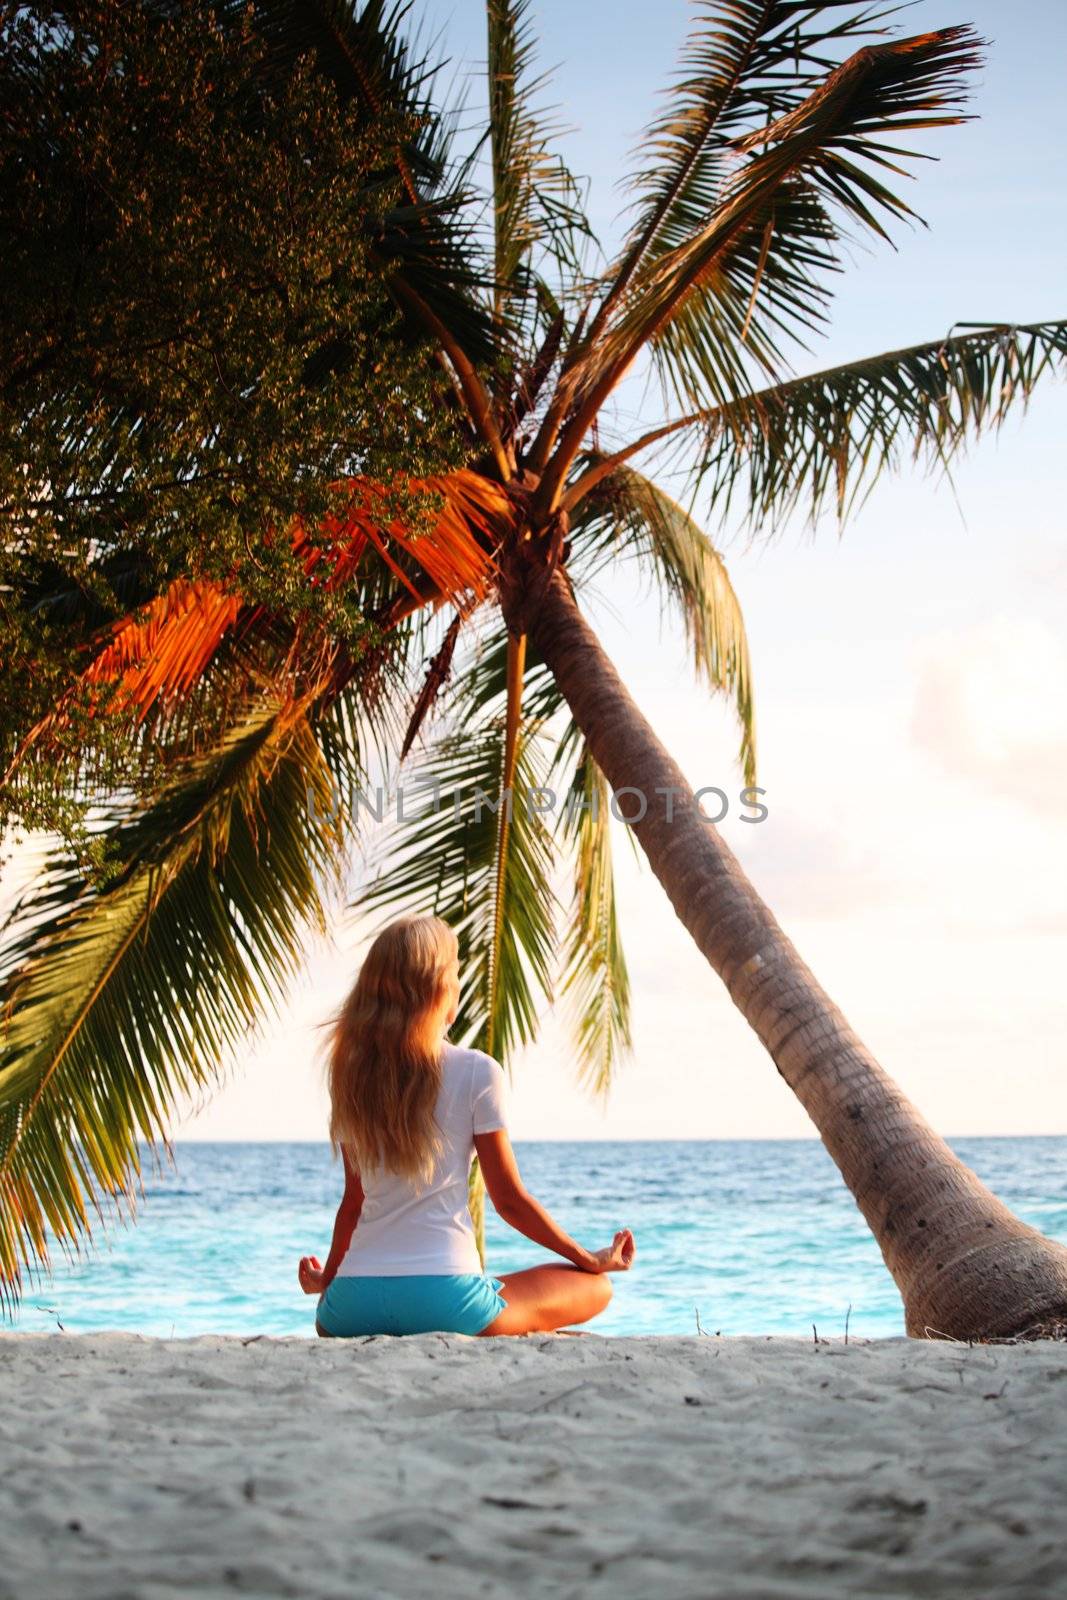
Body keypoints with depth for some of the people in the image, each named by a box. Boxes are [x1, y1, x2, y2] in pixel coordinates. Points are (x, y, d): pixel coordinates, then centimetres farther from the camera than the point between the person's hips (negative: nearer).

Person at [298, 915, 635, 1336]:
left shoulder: (353, 1073, 8)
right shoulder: (476, 1072, -4)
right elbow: (509, 1199, 1)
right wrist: (592, 1260, 13)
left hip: (352, 1302, 4)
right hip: (442, 1294, -4)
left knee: (325, 1318, 41)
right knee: (595, 1288, 16)